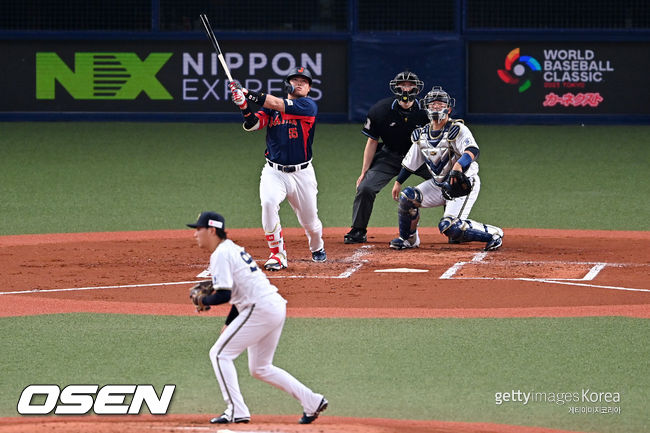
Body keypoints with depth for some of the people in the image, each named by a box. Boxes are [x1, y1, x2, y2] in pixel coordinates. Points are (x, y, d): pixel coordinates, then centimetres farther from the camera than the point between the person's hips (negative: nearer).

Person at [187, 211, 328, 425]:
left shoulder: (220, 255, -10)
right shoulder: (234, 249, 21)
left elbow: (224, 295, -19)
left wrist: (204, 301, 0)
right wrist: (228, 323, 24)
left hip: (260, 309, -10)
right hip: (277, 307, 10)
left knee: (219, 353, -4)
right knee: (259, 368, 19)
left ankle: (236, 410, -10)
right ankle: (312, 402, 16)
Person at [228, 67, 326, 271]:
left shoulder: (308, 105, -7)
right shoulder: (271, 107, 6)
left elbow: (279, 105, -20)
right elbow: (252, 124, -9)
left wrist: (249, 94, -26)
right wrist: (243, 105, -28)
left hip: (302, 174, -1)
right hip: (274, 172, 1)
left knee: (310, 221, 10)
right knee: (268, 203, -28)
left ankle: (317, 248, 45)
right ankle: (278, 254, -16)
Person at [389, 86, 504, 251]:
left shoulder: (457, 130, -15)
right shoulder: (422, 134, 6)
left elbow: (472, 150, -33)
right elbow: (410, 162, 19)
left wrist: (458, 165, -51)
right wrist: (398, 182, 19)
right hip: (437, 185, 7)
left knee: (449, 226, -23)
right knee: (407, 197, -12)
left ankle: (492, 233, -3)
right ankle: (408, 239, 9)